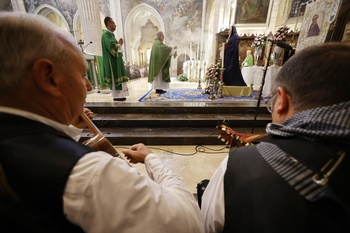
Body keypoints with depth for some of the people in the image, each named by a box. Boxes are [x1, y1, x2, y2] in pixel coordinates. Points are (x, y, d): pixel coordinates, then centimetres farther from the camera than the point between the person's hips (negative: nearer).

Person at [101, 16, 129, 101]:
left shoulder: (111, 34, 20)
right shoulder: (106, 34, -10)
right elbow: (111, 47, -22)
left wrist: (119, 44, 4)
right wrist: (119, 44, -5)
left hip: (116, 59, 10)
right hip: (112, 60, -10)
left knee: (118, 77, 8)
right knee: (115, 77, -9)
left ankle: (119, 95, 11)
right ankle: (116, 96, -4)